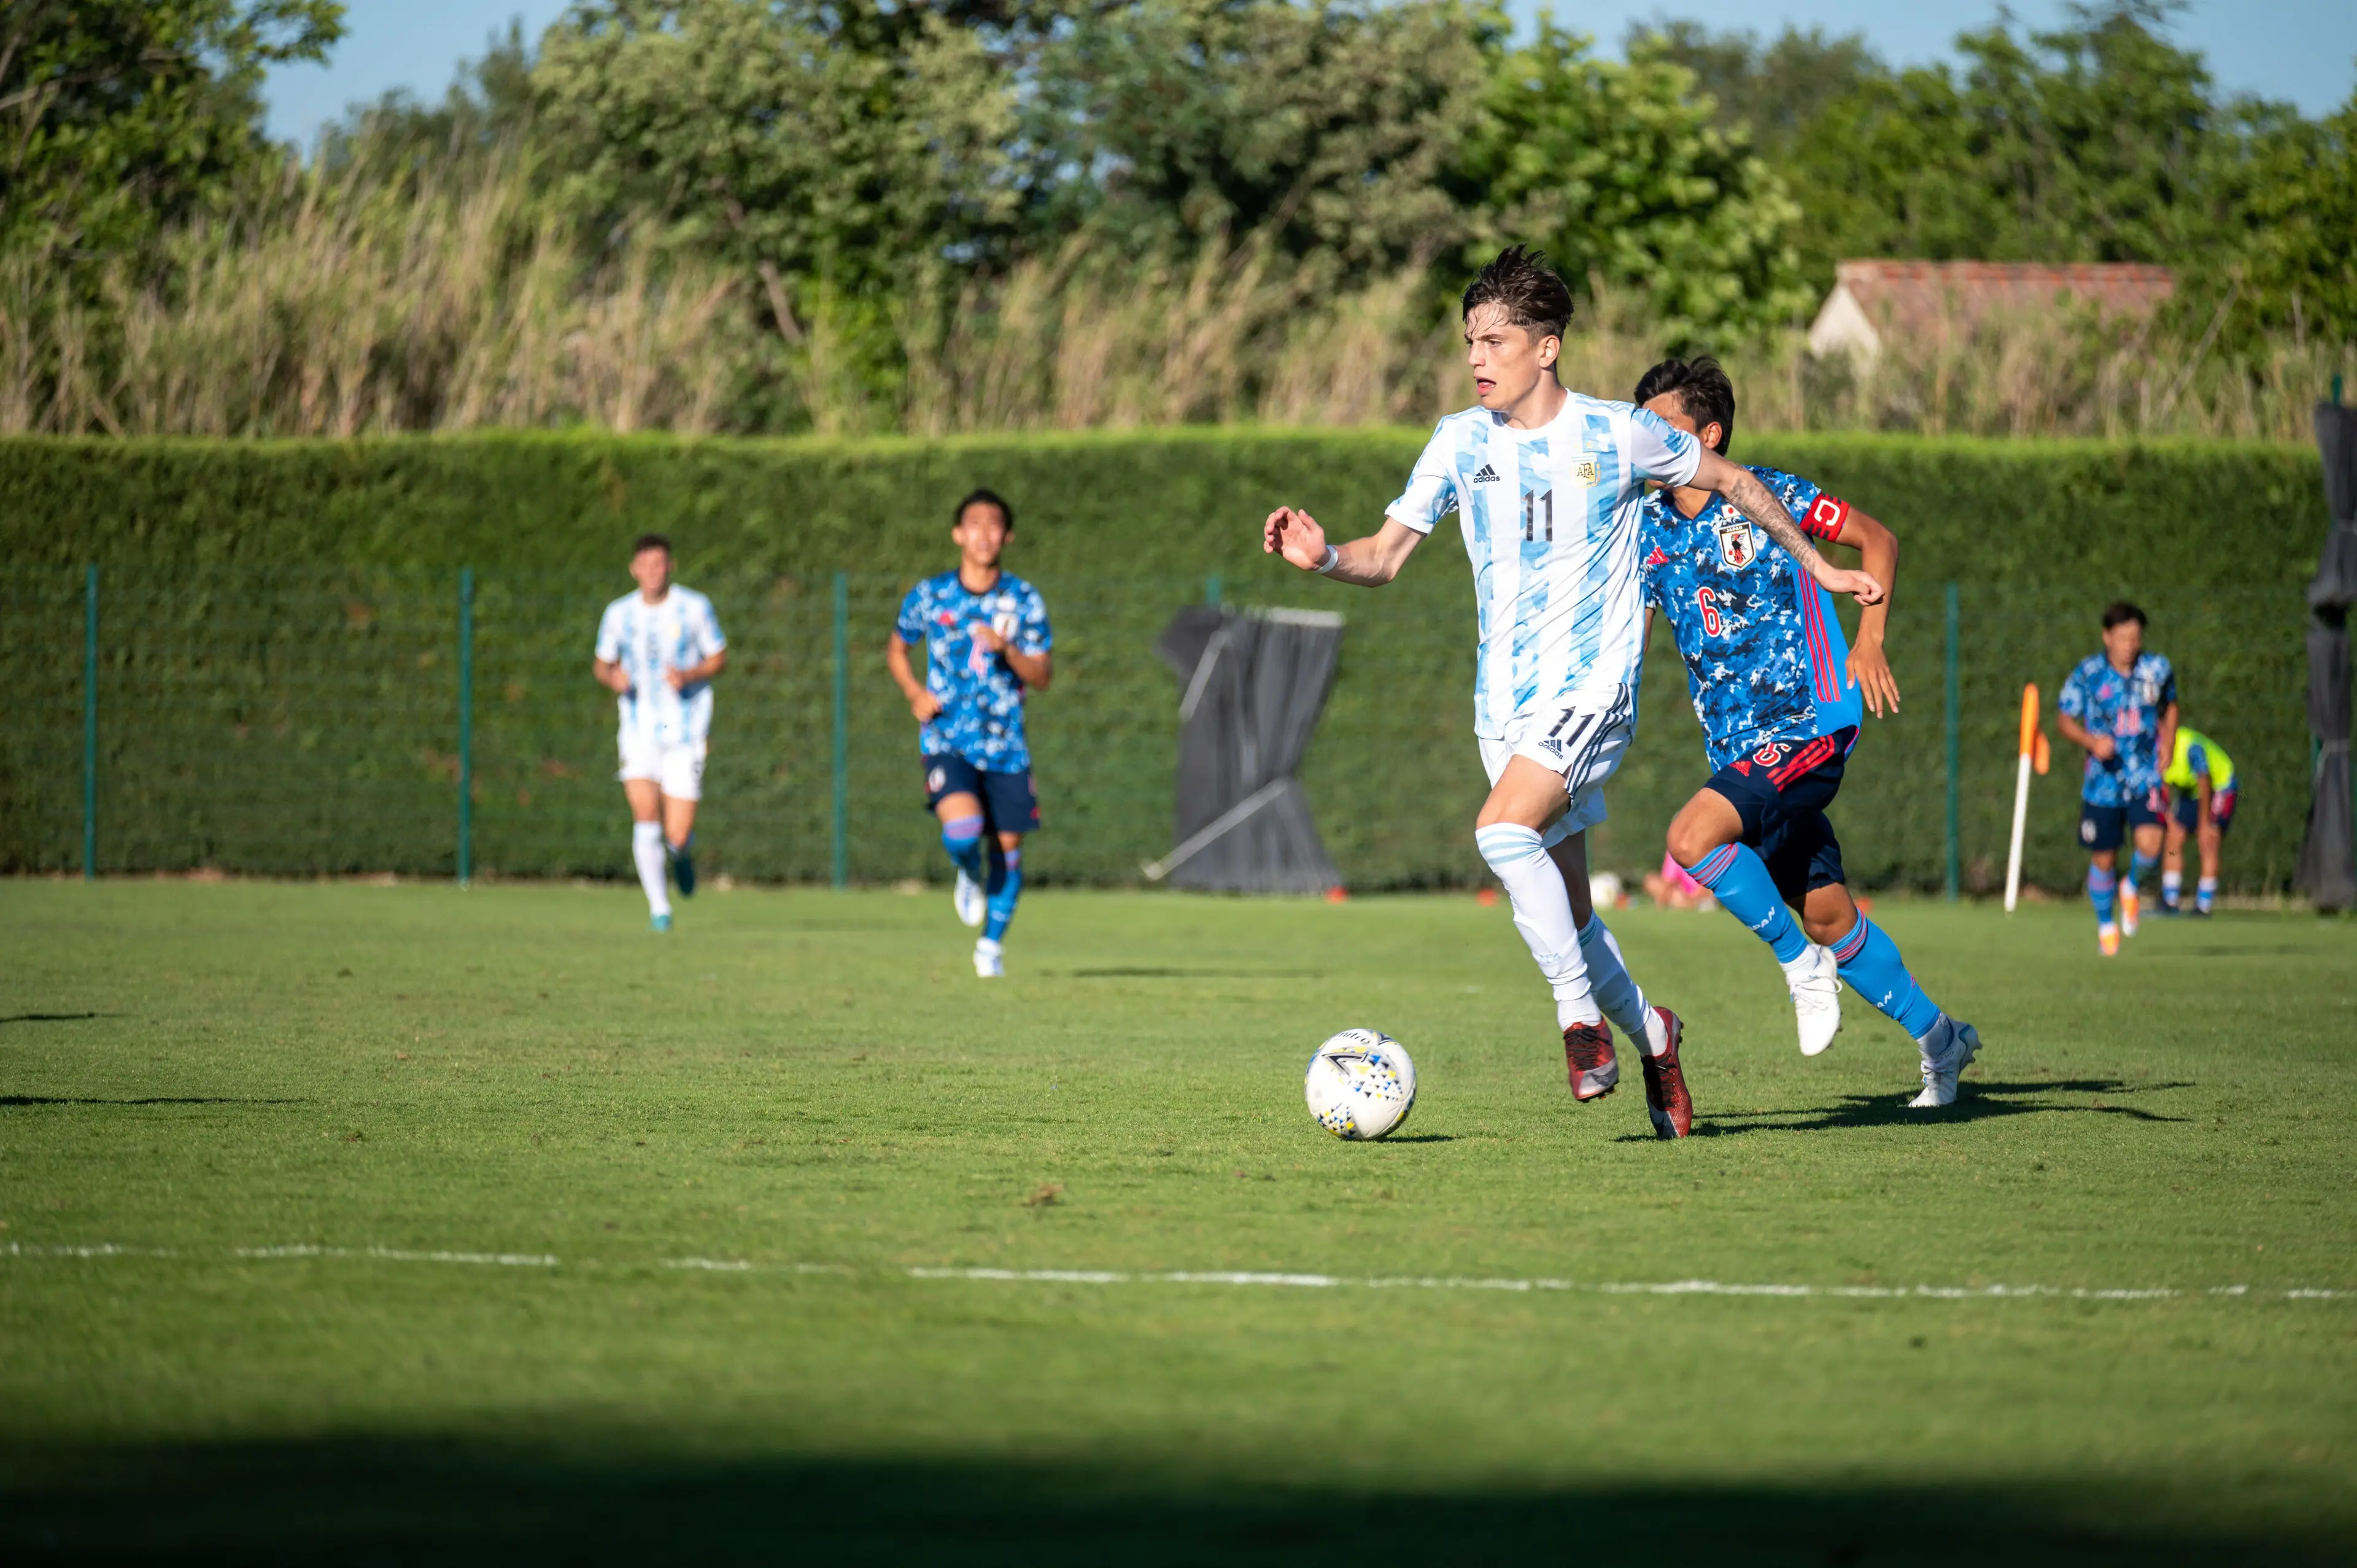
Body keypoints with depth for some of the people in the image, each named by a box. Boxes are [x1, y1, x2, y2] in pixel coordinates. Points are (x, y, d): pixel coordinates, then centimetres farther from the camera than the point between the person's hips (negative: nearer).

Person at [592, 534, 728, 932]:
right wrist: (613, 678, -10)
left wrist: (690, 676, -15)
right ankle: (659, 907, -3)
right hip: (639, 731, 1)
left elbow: (719, 658, 5)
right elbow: (602, 664, 14)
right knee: (645, 816, -16)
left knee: (677, 836, -5)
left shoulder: (695, 608, -3)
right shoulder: (618, 614, 3)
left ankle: (683, 853, 34)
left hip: (685, 732, -1)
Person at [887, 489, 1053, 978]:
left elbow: (1042, 677, -1)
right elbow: (897, 648, 16)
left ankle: (992, 945, 23)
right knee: (963, 830, -24)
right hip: (947, 740, -2)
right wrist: (914, 691, -3)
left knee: (1007, 846, 3)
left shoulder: (1024, 600, 0)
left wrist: (1006, 649, -20)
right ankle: (971, 878, 12)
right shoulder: (930, 596, 0)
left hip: (1005, 743, 2)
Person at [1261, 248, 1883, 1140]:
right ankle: (1648, 1033, 30)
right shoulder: (1461, 441, 3)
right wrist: (1324, 558, -16)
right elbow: (1386, 556, 5)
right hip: (1505, 700, 5)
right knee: (1566, 910, 6)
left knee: (1503, 829, -28)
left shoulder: (1618, 434, -5)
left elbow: (1731, 482, 10)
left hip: (1592, 689, -5)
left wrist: (1817, 566, 16)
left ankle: (1581, 1012, -15)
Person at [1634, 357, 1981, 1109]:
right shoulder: (1649, 527, 7)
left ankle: (1801, 964, -7)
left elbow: (1877, 540, 0)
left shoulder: (1769, 496, -9)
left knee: (1693, 836, -26)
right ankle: (1937, 1038, 25)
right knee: (1826, 912, 10)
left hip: (1810, 724, -6)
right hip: (1737, 743, 6)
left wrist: (1869, 643, -10)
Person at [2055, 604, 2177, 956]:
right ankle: (2106, 925, 31)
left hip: (2146, 780, 0)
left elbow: (2170, 706, 19)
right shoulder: (2088, 674, -7)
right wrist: (2092, 742, -18)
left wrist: (2167, 746, 6)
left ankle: (2131, 887, 13)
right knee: (2103, 859, 6)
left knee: (2149, 844, -21)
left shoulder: (2157, 670, -1)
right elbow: (2064, 719, 0)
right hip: (2104, 779, 0)